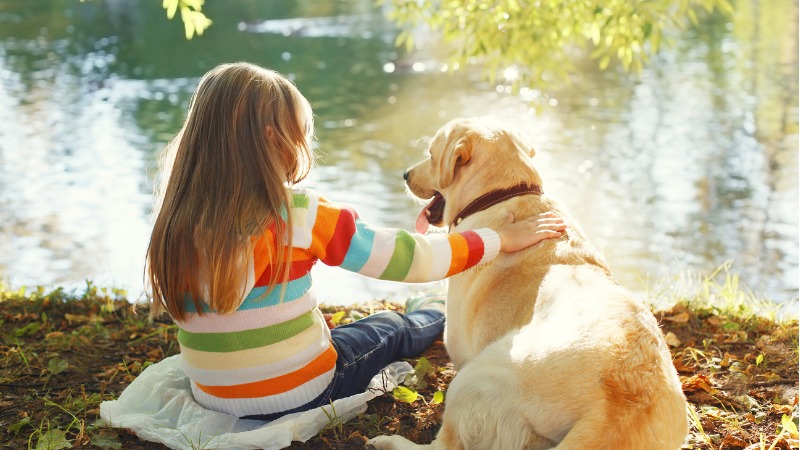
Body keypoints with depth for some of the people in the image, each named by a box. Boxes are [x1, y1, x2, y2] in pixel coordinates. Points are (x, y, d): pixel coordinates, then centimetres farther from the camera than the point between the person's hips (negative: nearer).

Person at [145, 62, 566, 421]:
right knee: (392, 329, 24)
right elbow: (412, 259, -17)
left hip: (213, 397, 5)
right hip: (298, 394, -4)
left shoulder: (175, 222, -9)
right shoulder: (298, 215, -23)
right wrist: (502, 238, -3)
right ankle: (437, 314, 56)